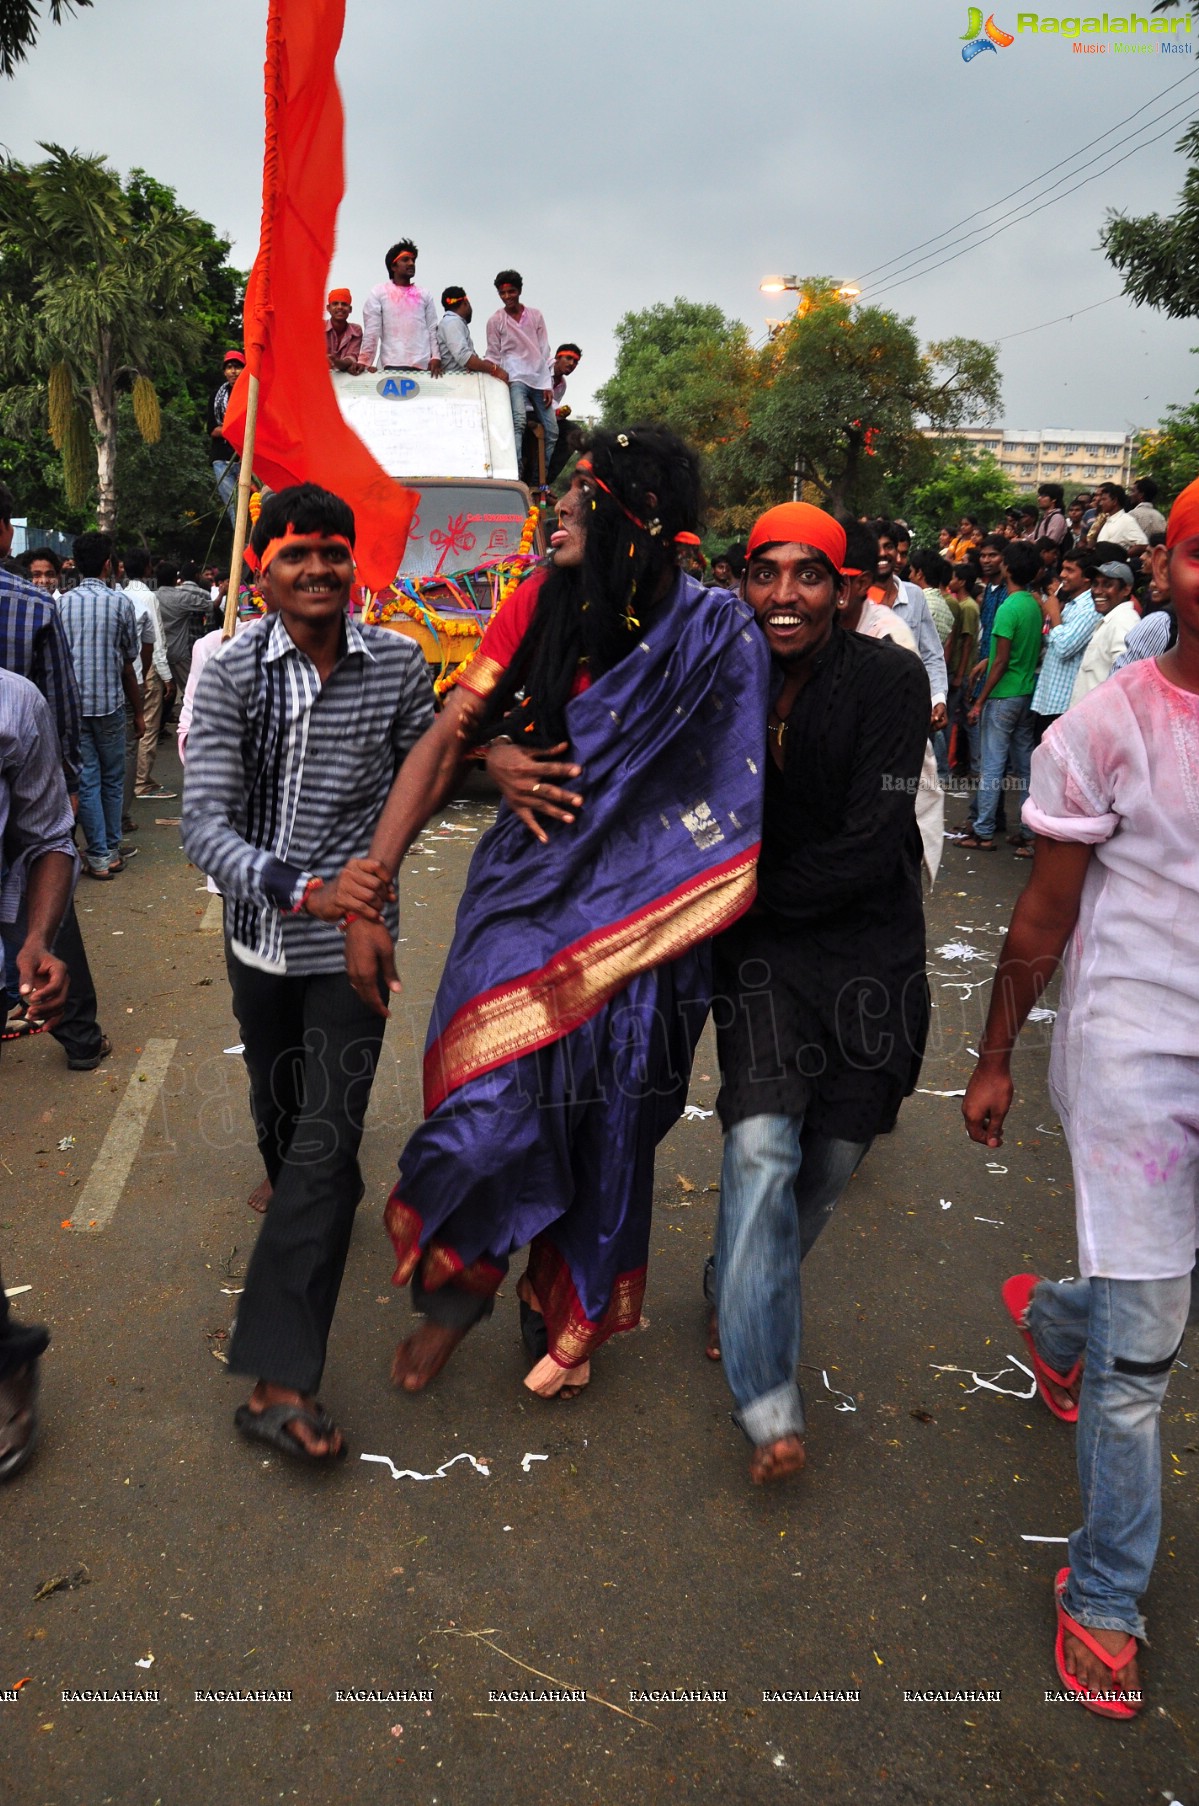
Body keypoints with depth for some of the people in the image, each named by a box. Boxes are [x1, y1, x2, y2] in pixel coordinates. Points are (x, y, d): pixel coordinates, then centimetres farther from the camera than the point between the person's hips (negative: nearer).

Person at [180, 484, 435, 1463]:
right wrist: (296, 888, -33)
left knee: (328, 1139, -8)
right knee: (277, 1105, 22)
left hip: (352, 937, -1)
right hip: (259, 932, 2)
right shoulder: (231, 673, -9)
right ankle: (307, 1203, 56)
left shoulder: (398, 662, -6)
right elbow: (205, 822, -17)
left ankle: (281, 1377, -2)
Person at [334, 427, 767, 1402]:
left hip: (632, 918, -1)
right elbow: (444, 741, -3)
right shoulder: (541, 604, -1)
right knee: (491, 1108, -7)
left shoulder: (717, 633, -7)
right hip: (522, 893, 1)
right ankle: (461, 1283, 26)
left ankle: (571, 1318, 38)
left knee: (601, 1124, 12)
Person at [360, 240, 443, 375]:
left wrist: (436, 357, -2)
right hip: (393, 365, -3)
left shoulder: (424, 294, 17)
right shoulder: (378, 293, 8)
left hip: (423, 365, 3)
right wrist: (364, 361, -8)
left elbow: (433, 329, 12)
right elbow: (371, 331, 1)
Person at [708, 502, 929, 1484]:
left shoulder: (890, 680, -11)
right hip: (763, 950, 1)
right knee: (761, 1148, -15)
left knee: (830, 1161, 9)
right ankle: (770, 1403, -3)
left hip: (870, 951, -1)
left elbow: (869, 848, -16)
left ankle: (739, 1296, 40)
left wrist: (751, 895, -12)